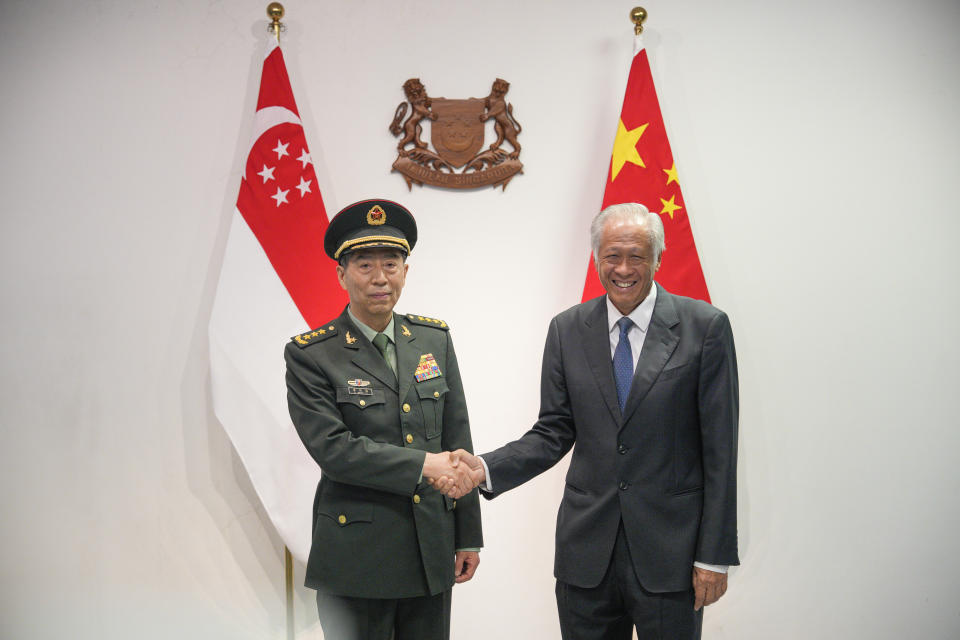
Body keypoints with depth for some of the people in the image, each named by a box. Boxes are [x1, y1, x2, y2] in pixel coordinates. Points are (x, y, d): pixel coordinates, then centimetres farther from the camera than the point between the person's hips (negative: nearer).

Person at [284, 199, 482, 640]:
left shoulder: (435, 339, 6)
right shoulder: (309, 355, -6)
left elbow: (457, 439, 8)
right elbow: (332, 447, -16)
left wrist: (468, 536, 7)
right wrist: (424, 465, -20)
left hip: (432, 553, 4)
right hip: (356, 557, -4)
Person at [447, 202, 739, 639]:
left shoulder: (704, 326, -5)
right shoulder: (568, 330, 4)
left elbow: (718, 449, -6)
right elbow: (554, 433, 5)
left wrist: (715, 555, -7)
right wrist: (485, 468, -12)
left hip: (669, 553, -3)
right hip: (586, 552, 3)